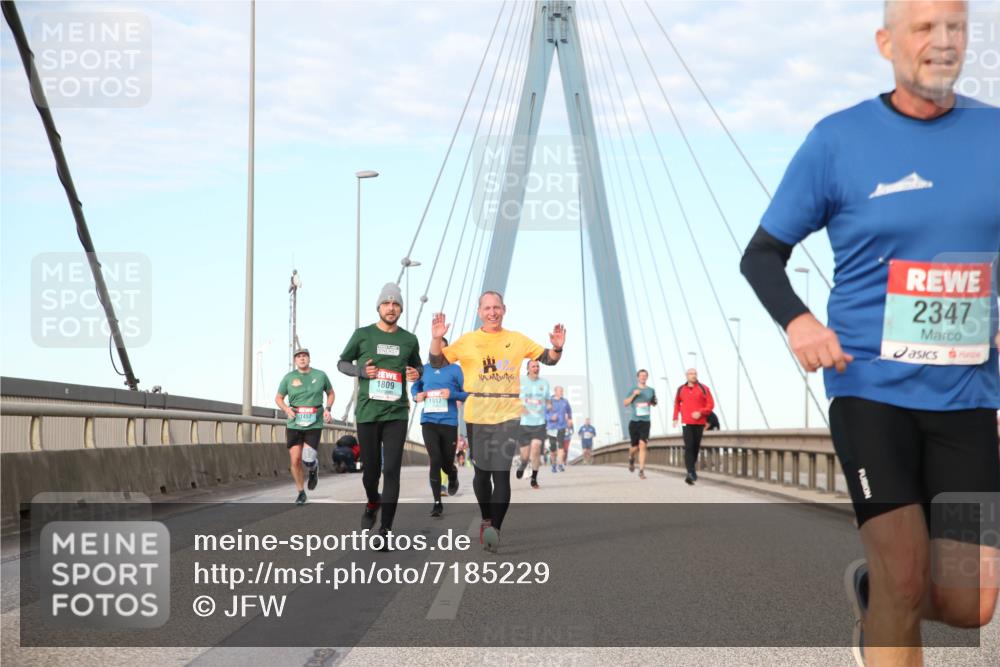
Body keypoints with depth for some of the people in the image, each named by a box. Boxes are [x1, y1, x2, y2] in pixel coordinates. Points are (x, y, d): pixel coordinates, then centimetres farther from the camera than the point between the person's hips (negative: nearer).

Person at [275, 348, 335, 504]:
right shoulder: (288, 377, 3)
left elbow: (331, 393, 17)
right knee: (295, 461, -2)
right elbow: (278, 398, 12)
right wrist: (286, 409, -9)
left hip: (314, 425, -1)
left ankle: (314, 468, 24)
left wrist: (327, 409, 0)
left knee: (308, 460, -15)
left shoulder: (320, 375, 3)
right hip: (294, 425, 1)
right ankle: (301, 493, 18)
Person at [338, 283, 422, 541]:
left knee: (391, 470, -8)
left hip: (396, 414, 0)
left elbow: (417, 366, 22)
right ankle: (372, 504, 41)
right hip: (367, 412, 0)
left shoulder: (409, 340, 6)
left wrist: (417, 373, -2)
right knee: (370, 469, 8)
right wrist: (361, 370, -10)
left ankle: (385, 529, -6)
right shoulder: (362, 335, 1)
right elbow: (342, 363, 10)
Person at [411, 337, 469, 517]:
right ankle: (437, 503, -2)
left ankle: (453, 477, 46)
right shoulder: (424, 369, 8)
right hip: (428, 421, 1)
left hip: (449, 422, -1)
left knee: (447, 463, 7)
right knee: (435, 460, -10)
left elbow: (468, 394, 0)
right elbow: (415, 387, 23)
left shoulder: (454, 369, 0)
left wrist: (452, 394, -18)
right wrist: (417, 395, 1)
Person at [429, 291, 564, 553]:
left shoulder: (517, 340, 8)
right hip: (477, 416, 1)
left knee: (501, 472, -12)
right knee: (482, 471, 10)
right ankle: (487, 520, 32)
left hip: (508, 415, 0)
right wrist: (437, 338, -17)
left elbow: (549, 359, 14)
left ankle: (494, 529, -15)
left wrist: (557, 347, -7)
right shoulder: (468, 340, 3)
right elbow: (437, 362, 0)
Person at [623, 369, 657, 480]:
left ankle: (641, 471, -12)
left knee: (642, 445, -13)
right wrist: (633, 395, -14)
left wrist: (653, 402, -1)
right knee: (635, 447, 6)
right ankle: (631, 459, 41)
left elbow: (654, 403, 22)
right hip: (634, 421, 0)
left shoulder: (651, 390, 8)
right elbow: (625, 402, 0)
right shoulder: (633, 389, 3)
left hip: (645, 422, 0)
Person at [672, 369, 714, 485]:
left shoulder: (703, 389, 2)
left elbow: (711, 404, -1)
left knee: (696, 447, 9)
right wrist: (675, 418, 15)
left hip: (699, 422, 0)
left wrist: (700, 412, -15)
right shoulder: (681, 389, 9)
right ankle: (691, 473, -22)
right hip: (686, 423, 0)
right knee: (689, 447, -14)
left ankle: (692, 469, 28)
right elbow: (677, 404, 22)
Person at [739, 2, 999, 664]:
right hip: (871, 386, -3)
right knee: (904, 584, -6)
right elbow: (762, 254, 2)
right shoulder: (839, 138, -3)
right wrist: (796, 319, -17)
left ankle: (869, 590, 34)